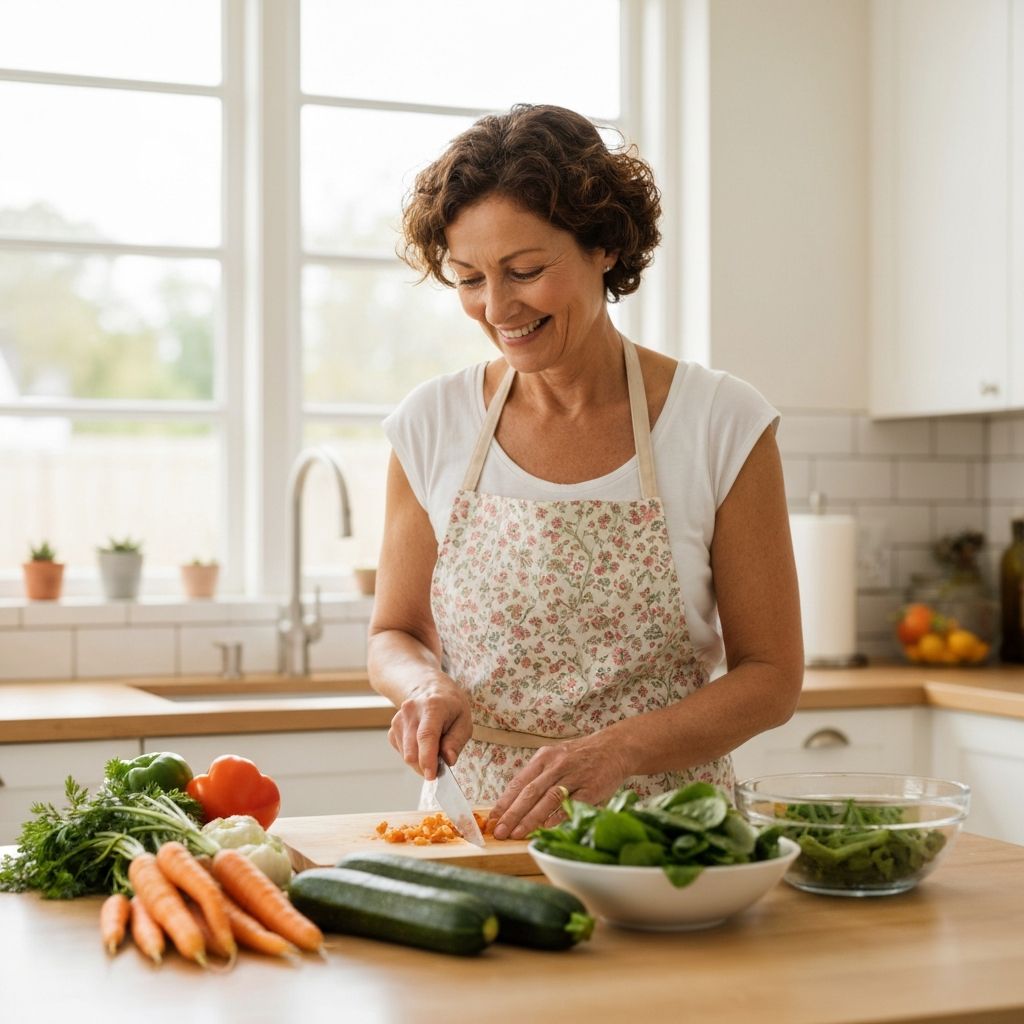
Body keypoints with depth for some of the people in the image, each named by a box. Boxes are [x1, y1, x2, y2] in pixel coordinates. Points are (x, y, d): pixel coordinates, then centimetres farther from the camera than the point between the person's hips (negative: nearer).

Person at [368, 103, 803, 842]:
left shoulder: (723, 425, -5)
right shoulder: (432, 425, 2)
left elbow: (772, 677, -1)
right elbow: (394, 637, 14)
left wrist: (614, 751, -17)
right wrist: (425, 685, -10)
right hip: (476, 824, 2)